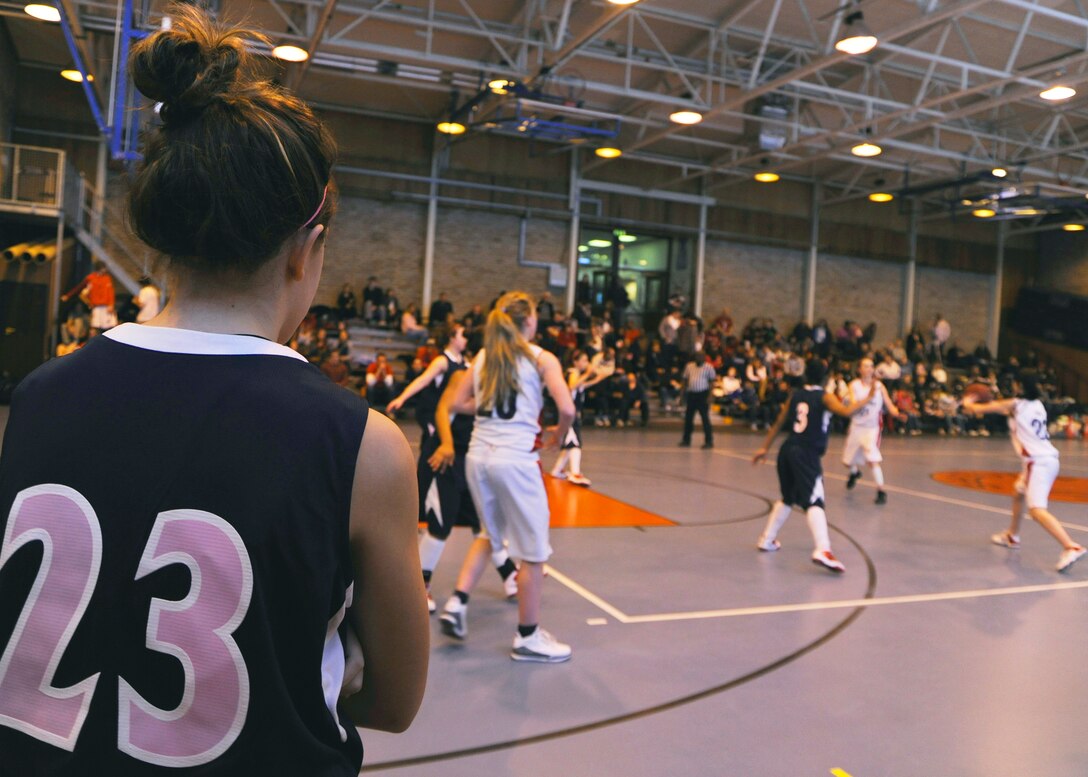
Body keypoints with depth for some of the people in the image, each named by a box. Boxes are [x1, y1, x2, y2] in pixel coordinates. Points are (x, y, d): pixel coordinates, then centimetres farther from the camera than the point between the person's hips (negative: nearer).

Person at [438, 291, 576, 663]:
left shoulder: (484, 356, 11)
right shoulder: (542, 359, -4)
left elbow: (458, 402, 14)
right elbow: (567, 409, -13)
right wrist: (557, 435, 5)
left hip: (478, 454, 6)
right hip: (516, 458, -6)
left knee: (492, 535, 29)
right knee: (533, 552, 8)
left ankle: (457, 602, 18)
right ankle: (528, 638, 18)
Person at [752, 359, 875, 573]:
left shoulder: (795, 395, 13)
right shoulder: (825, 397, -2)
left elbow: (779, 423, 16)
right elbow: (846, 412, -20)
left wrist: (765, 447, 21)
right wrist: (868, 398, -7)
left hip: (787, 450, 6)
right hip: (807, 454, -6)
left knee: (787, 498, 24)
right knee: (814, 503, -14)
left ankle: (767, 539, 31)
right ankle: (822, 550, -29)